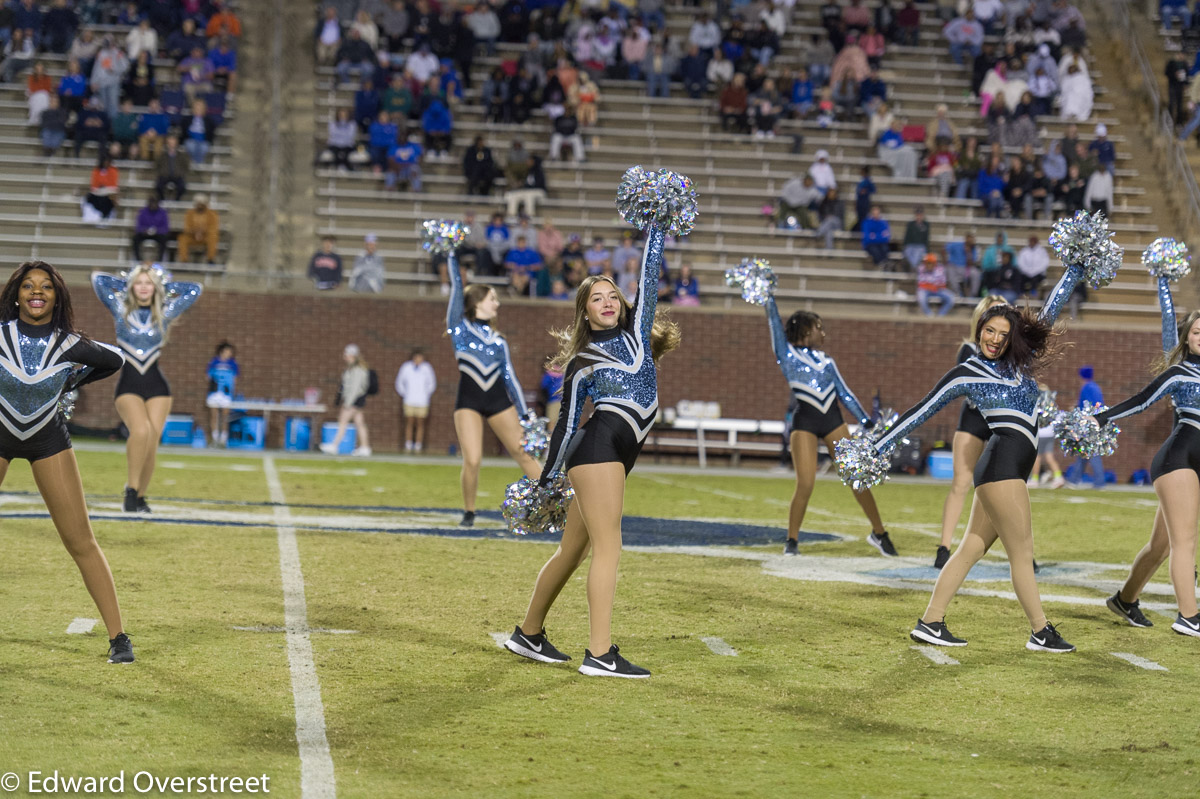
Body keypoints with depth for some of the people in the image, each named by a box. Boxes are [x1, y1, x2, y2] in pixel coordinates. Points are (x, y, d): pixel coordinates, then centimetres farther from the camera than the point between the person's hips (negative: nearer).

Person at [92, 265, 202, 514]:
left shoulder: (165, 314, 9)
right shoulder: (121, 311, 7)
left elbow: (195, 290, 14)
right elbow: (98, 279, 6)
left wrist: (166, 285, 17)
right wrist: (127, 283, 15)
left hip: (157, 387, 2)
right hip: (128, 386, -2)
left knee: (151, 442, -10)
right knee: (141, 431, -28)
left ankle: (140, 496, 6)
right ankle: (131, 488, -16)